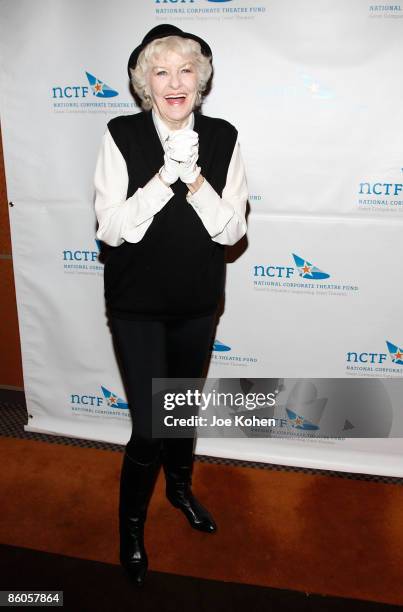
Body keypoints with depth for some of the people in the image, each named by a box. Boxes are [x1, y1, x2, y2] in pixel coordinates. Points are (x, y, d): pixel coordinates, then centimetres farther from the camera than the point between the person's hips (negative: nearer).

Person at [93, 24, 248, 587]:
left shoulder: (223, 138, -5)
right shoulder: (121, 135, -11)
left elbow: (232, 230, -8)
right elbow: (110, 229, -16)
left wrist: (194, 180, -23)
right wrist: (164, 177, -24)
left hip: (198, 303, 3)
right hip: (137, 306, -3)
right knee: (149, 427, -1)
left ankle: (180, 488, 50)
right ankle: (131, 524, 28)